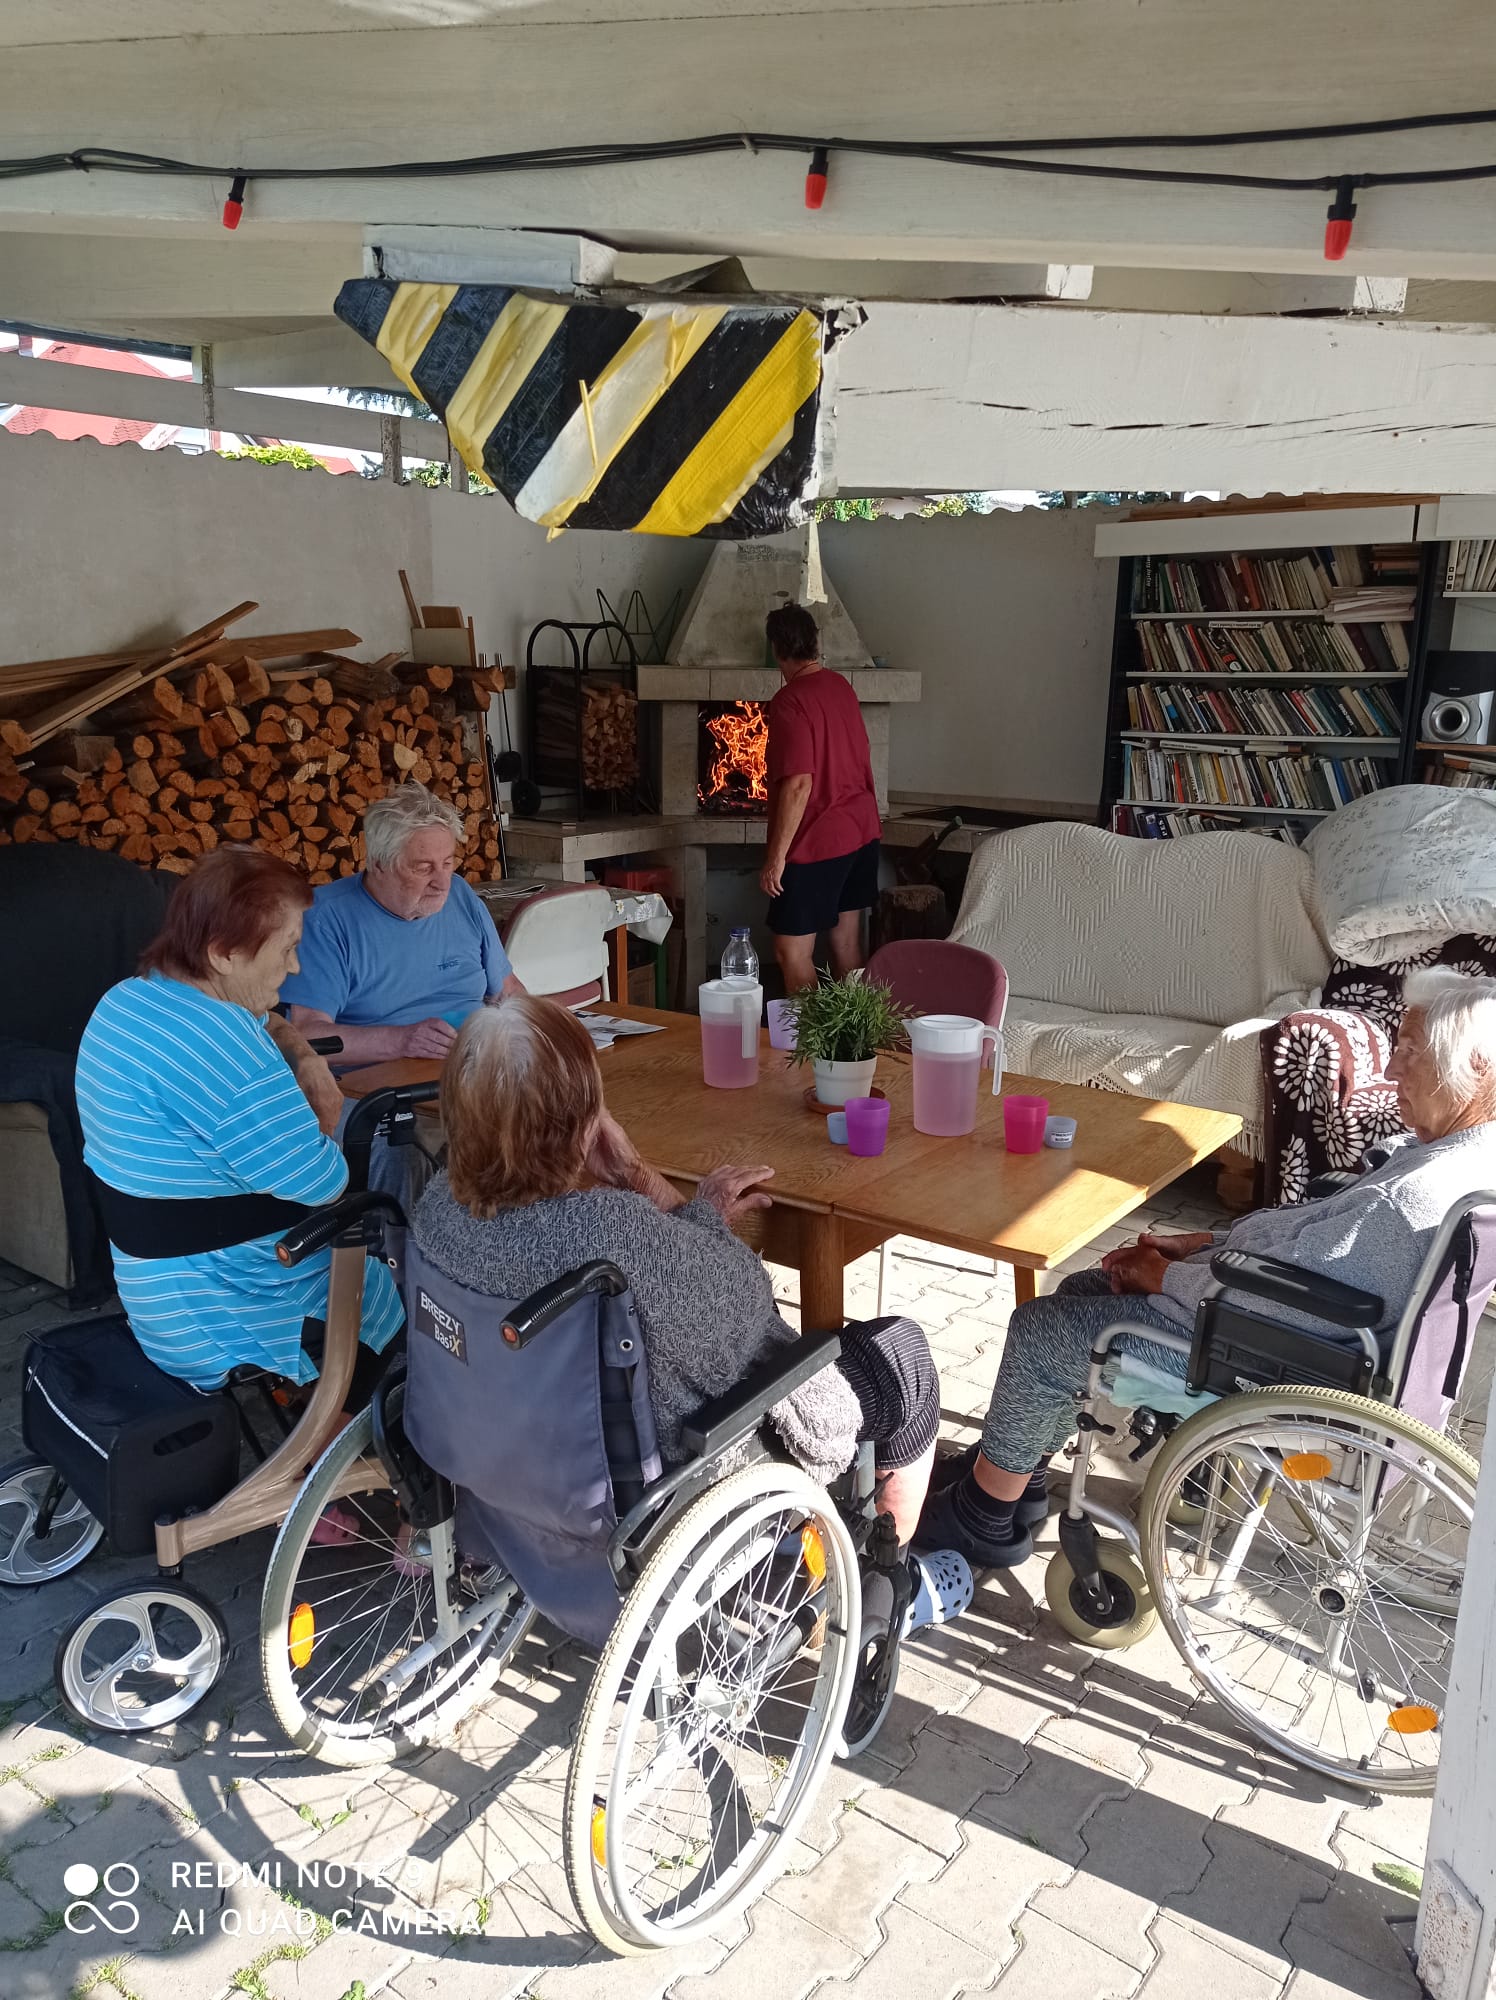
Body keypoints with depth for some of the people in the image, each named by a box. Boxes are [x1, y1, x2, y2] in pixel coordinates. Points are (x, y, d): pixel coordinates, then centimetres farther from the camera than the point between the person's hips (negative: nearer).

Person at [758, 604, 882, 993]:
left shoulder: (790, 701, -18)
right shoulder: (841, 687, 8)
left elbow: (799, 784, -24)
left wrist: (776, 856, -19)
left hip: (816, 844, -9)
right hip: (860, 832, 9)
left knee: (792, 952, -2)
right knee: (846, 942, 14)